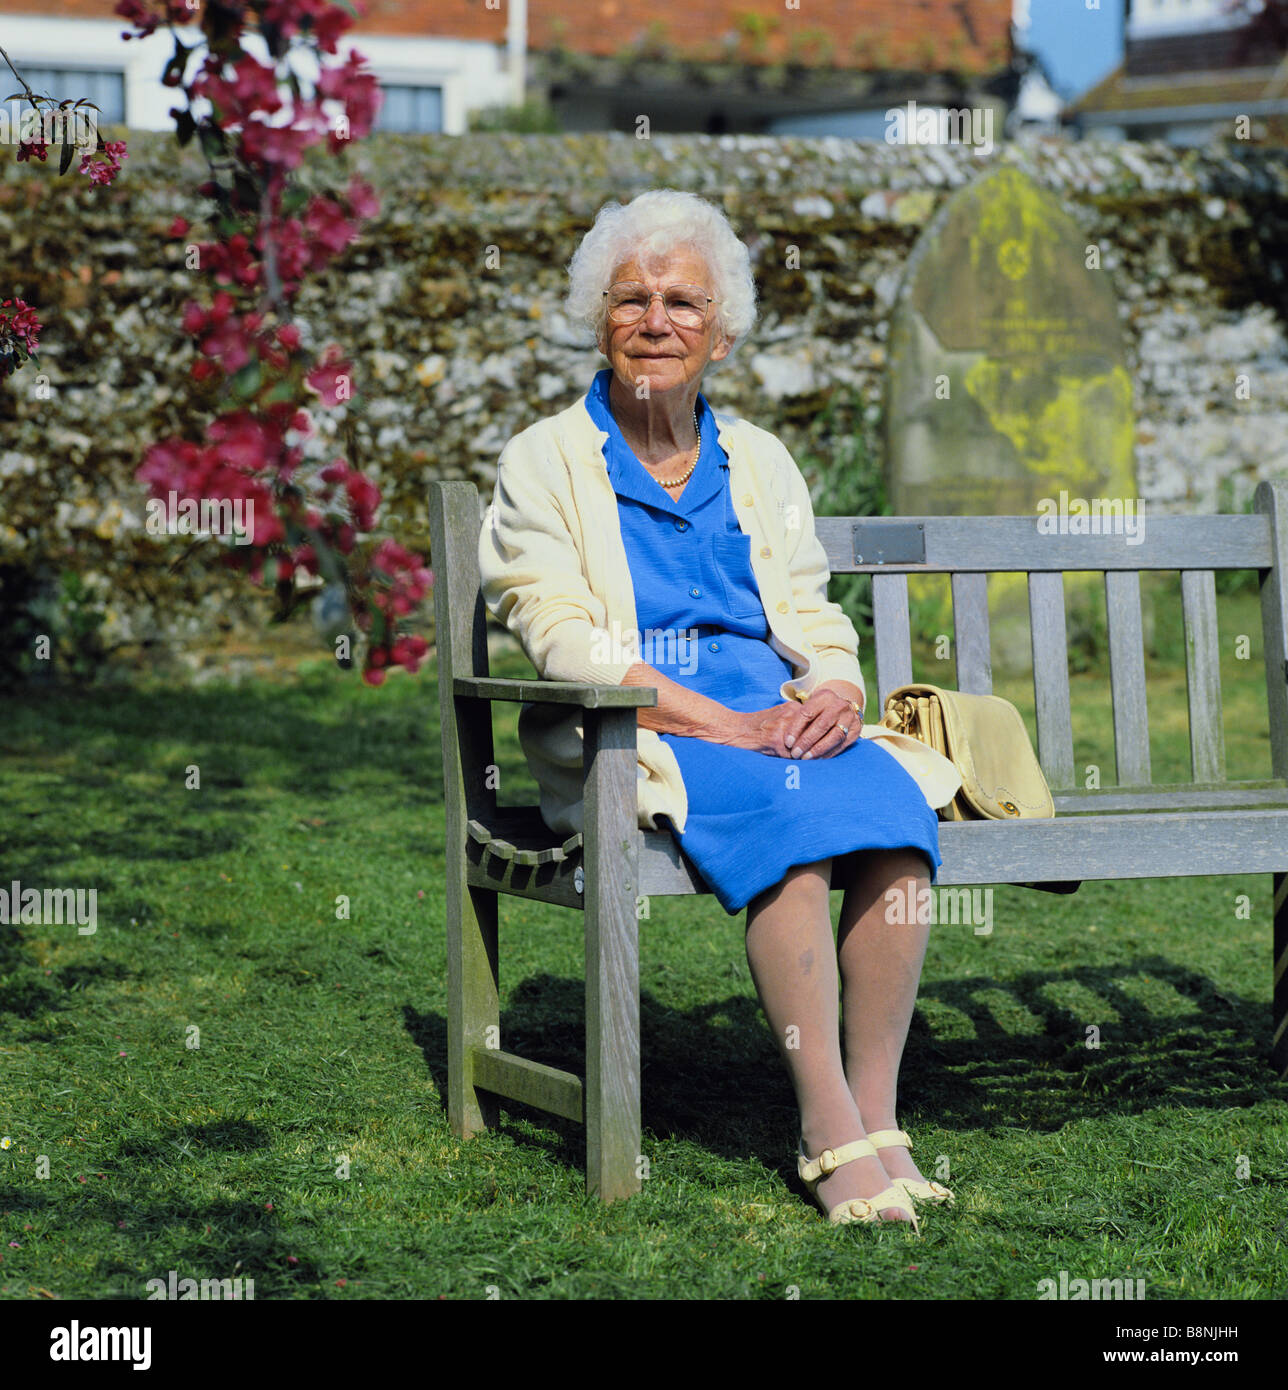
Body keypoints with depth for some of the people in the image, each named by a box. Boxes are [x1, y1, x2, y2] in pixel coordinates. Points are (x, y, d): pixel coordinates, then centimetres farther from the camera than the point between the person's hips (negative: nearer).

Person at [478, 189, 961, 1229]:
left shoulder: (758, 462, 21)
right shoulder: (547, 461, 6)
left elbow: (817, 620, 16)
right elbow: (565, 640, -6)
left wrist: (837, 691, -10)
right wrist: (724, 724, -17)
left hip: (778, 721, 4)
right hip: (629, 739, -4)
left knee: (888, 797, -30)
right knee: (787, 806, -35)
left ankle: (877, 1114, -28)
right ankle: (830, 1131, -35)